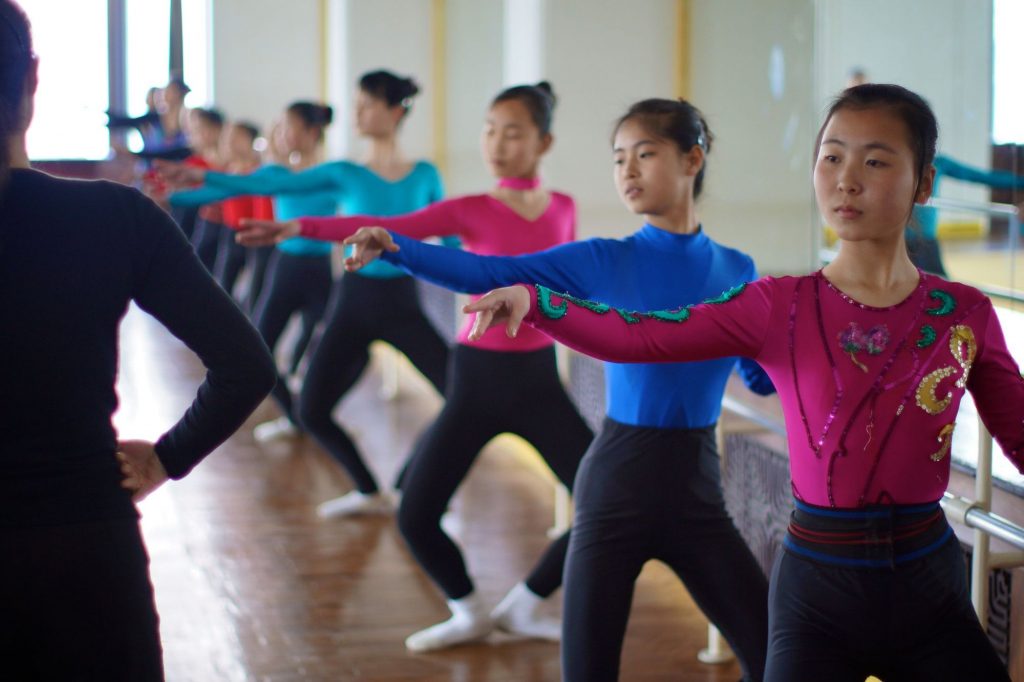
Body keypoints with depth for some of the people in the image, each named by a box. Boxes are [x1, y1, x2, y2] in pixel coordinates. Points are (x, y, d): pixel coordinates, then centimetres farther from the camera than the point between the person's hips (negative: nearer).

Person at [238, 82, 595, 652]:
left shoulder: (563, 209, 1)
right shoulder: (469, 211, -7)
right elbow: (384, 229, -21)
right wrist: (297, 227, -32)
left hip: (539, 379, 2)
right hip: (477, 379, -2)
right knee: (416, 517, -7)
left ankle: (524, 606, 17)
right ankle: (469, 612, 22)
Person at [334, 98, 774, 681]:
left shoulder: (736, 272, 3)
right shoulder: (602, 262, -3)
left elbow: (763, 378, 13)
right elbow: (488, 273, -13)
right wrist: (393, 247, -26)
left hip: (697, 489, 2)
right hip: (618, 483, -2)